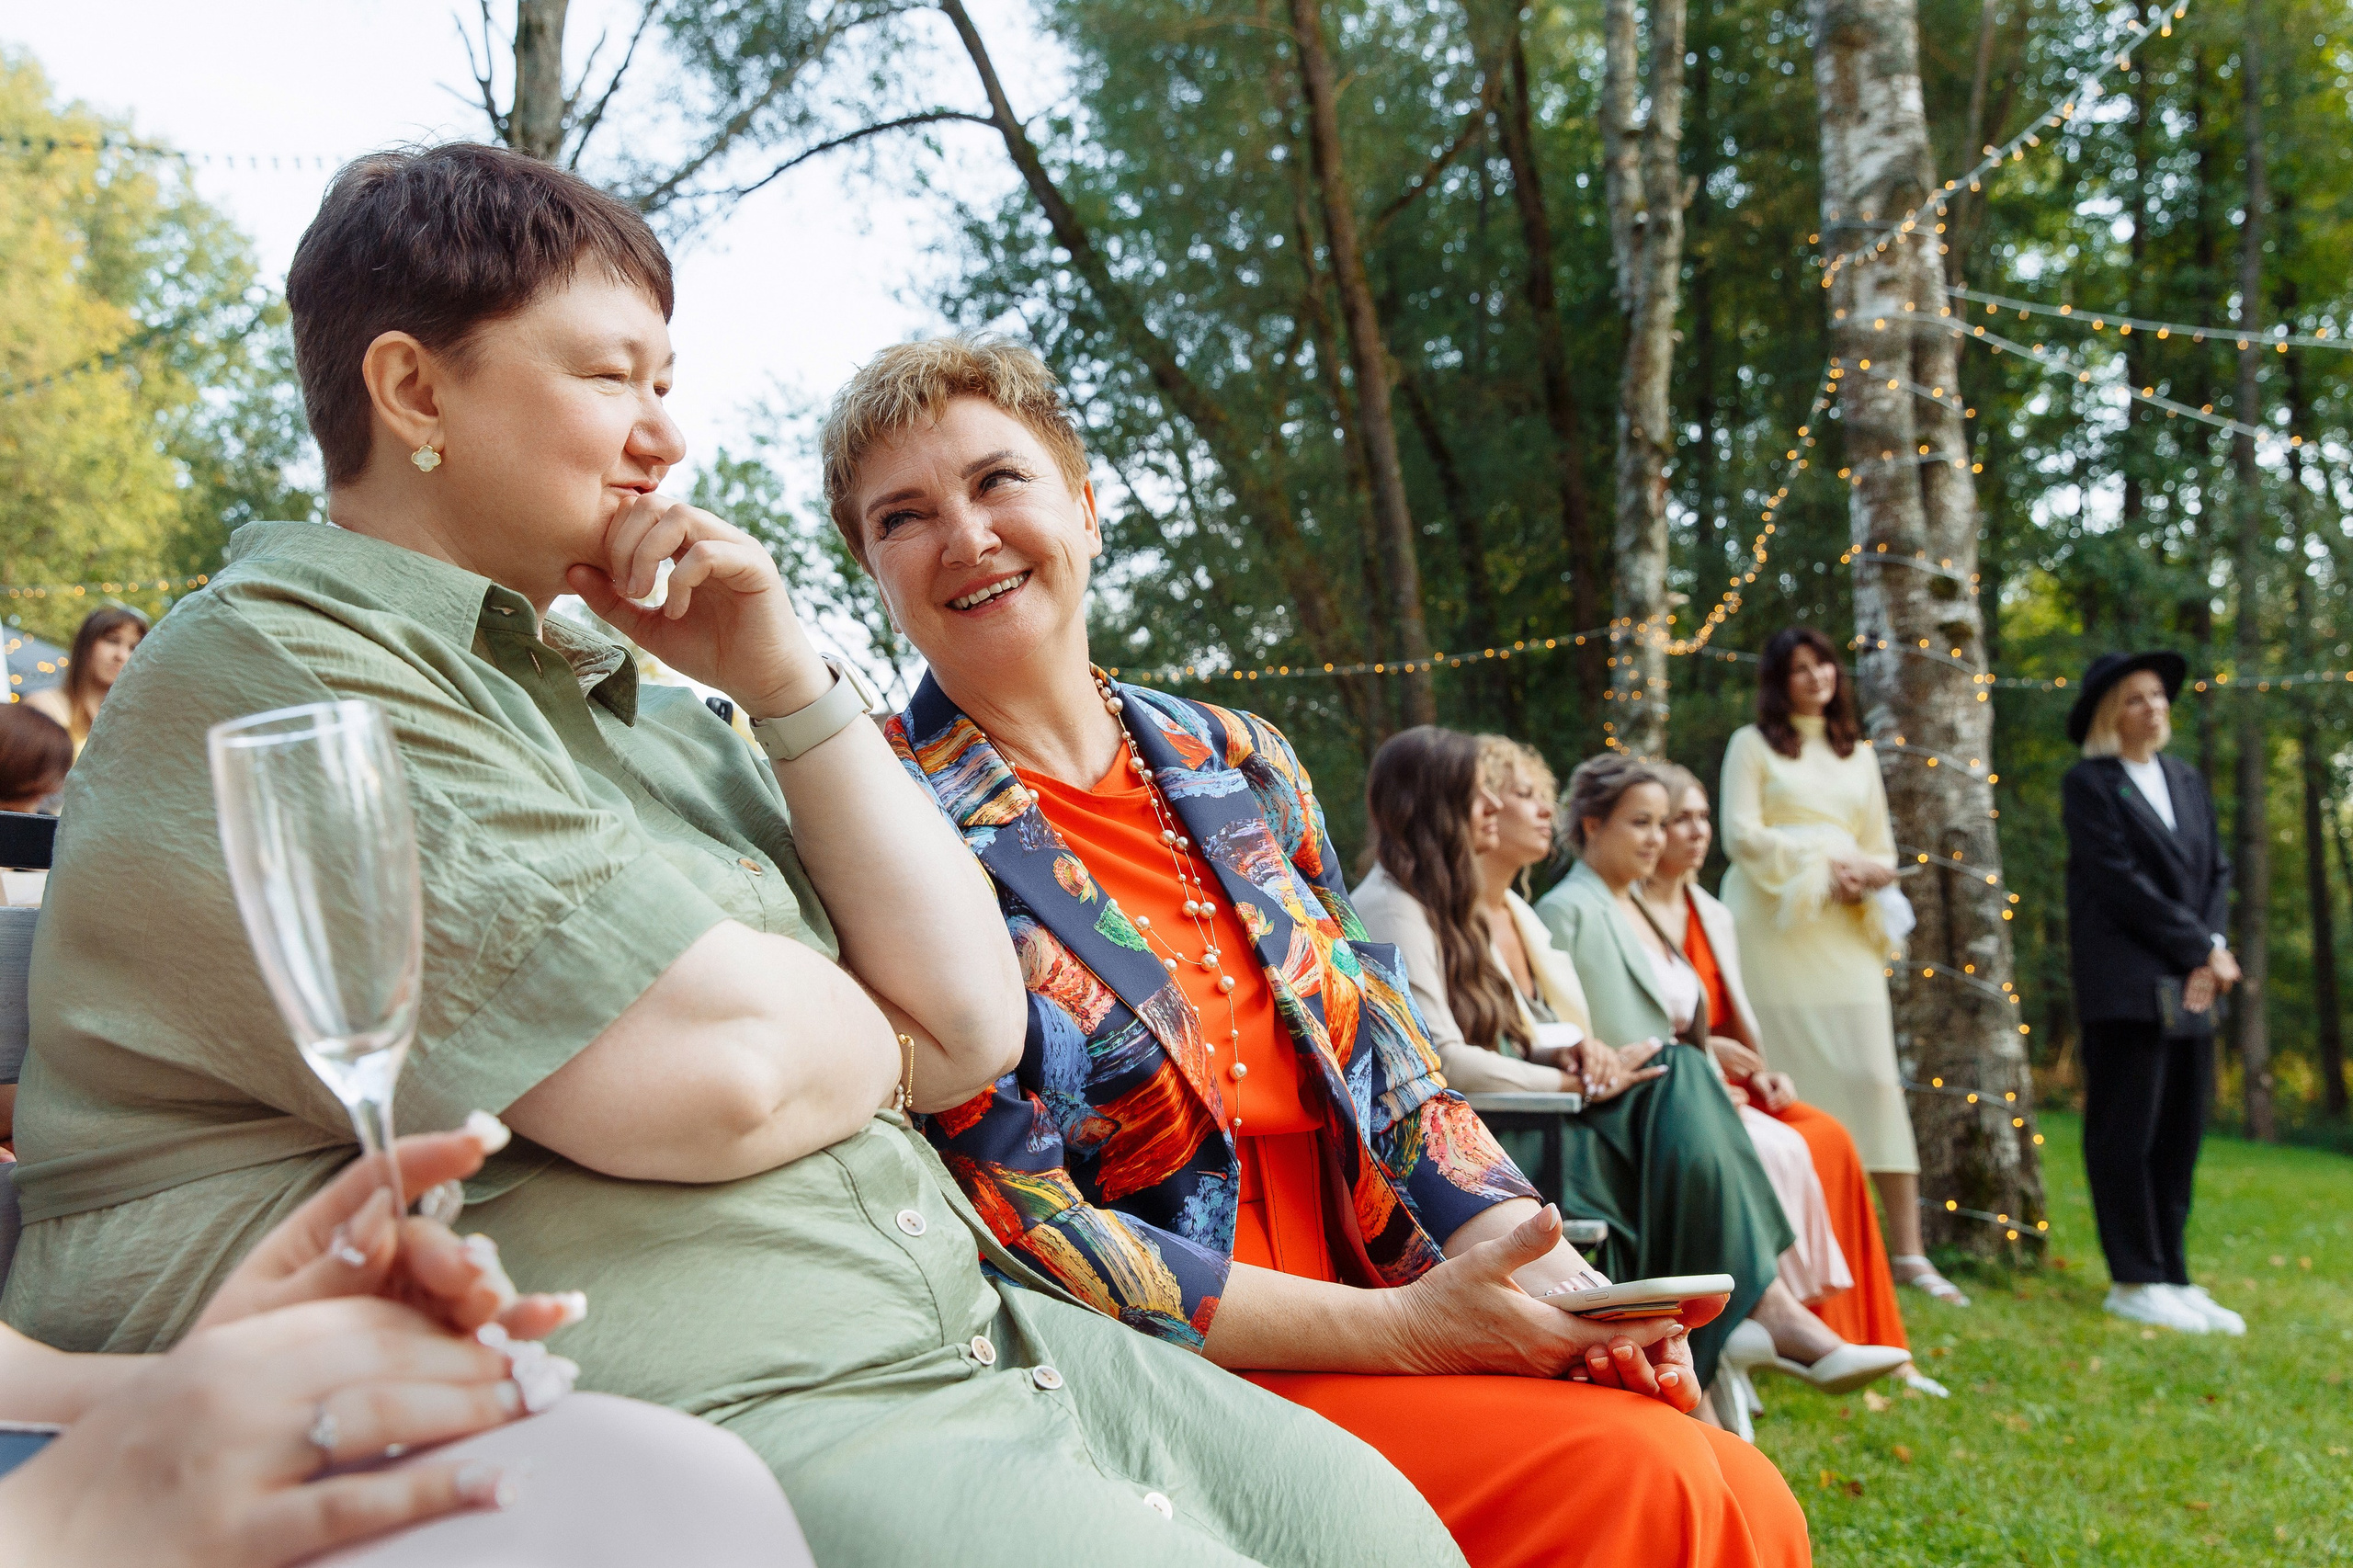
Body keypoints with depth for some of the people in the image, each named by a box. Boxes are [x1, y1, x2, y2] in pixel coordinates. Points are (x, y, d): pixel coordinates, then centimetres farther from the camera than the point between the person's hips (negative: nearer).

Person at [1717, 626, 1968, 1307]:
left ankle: (1907, 1251, -6)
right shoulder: (1753, 744, 9)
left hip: (1846, 931, 3)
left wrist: (1865, 878, -1)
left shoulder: (1858, 753, 22)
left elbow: (1881, 846, 21)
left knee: (1875, 1076, -6)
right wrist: (1821, 863, -8)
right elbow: (1742, 834, -2)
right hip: (1777, 930, -3)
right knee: (1784, 1079, -5)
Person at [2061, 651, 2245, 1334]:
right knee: (2126, 1135, -3)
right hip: (2126, 985, -7)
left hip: (2189, 986, 7)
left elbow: (2216, 870, 13)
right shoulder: (2090, 784, -4)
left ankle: (2172, 1277, 17)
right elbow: (2122, 880, -11)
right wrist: (2200, 949, -10)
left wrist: (2215, 946, -4)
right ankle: (2136, 1282, 5)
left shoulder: (2187, 782, 18)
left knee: (2181, 1136, 9)